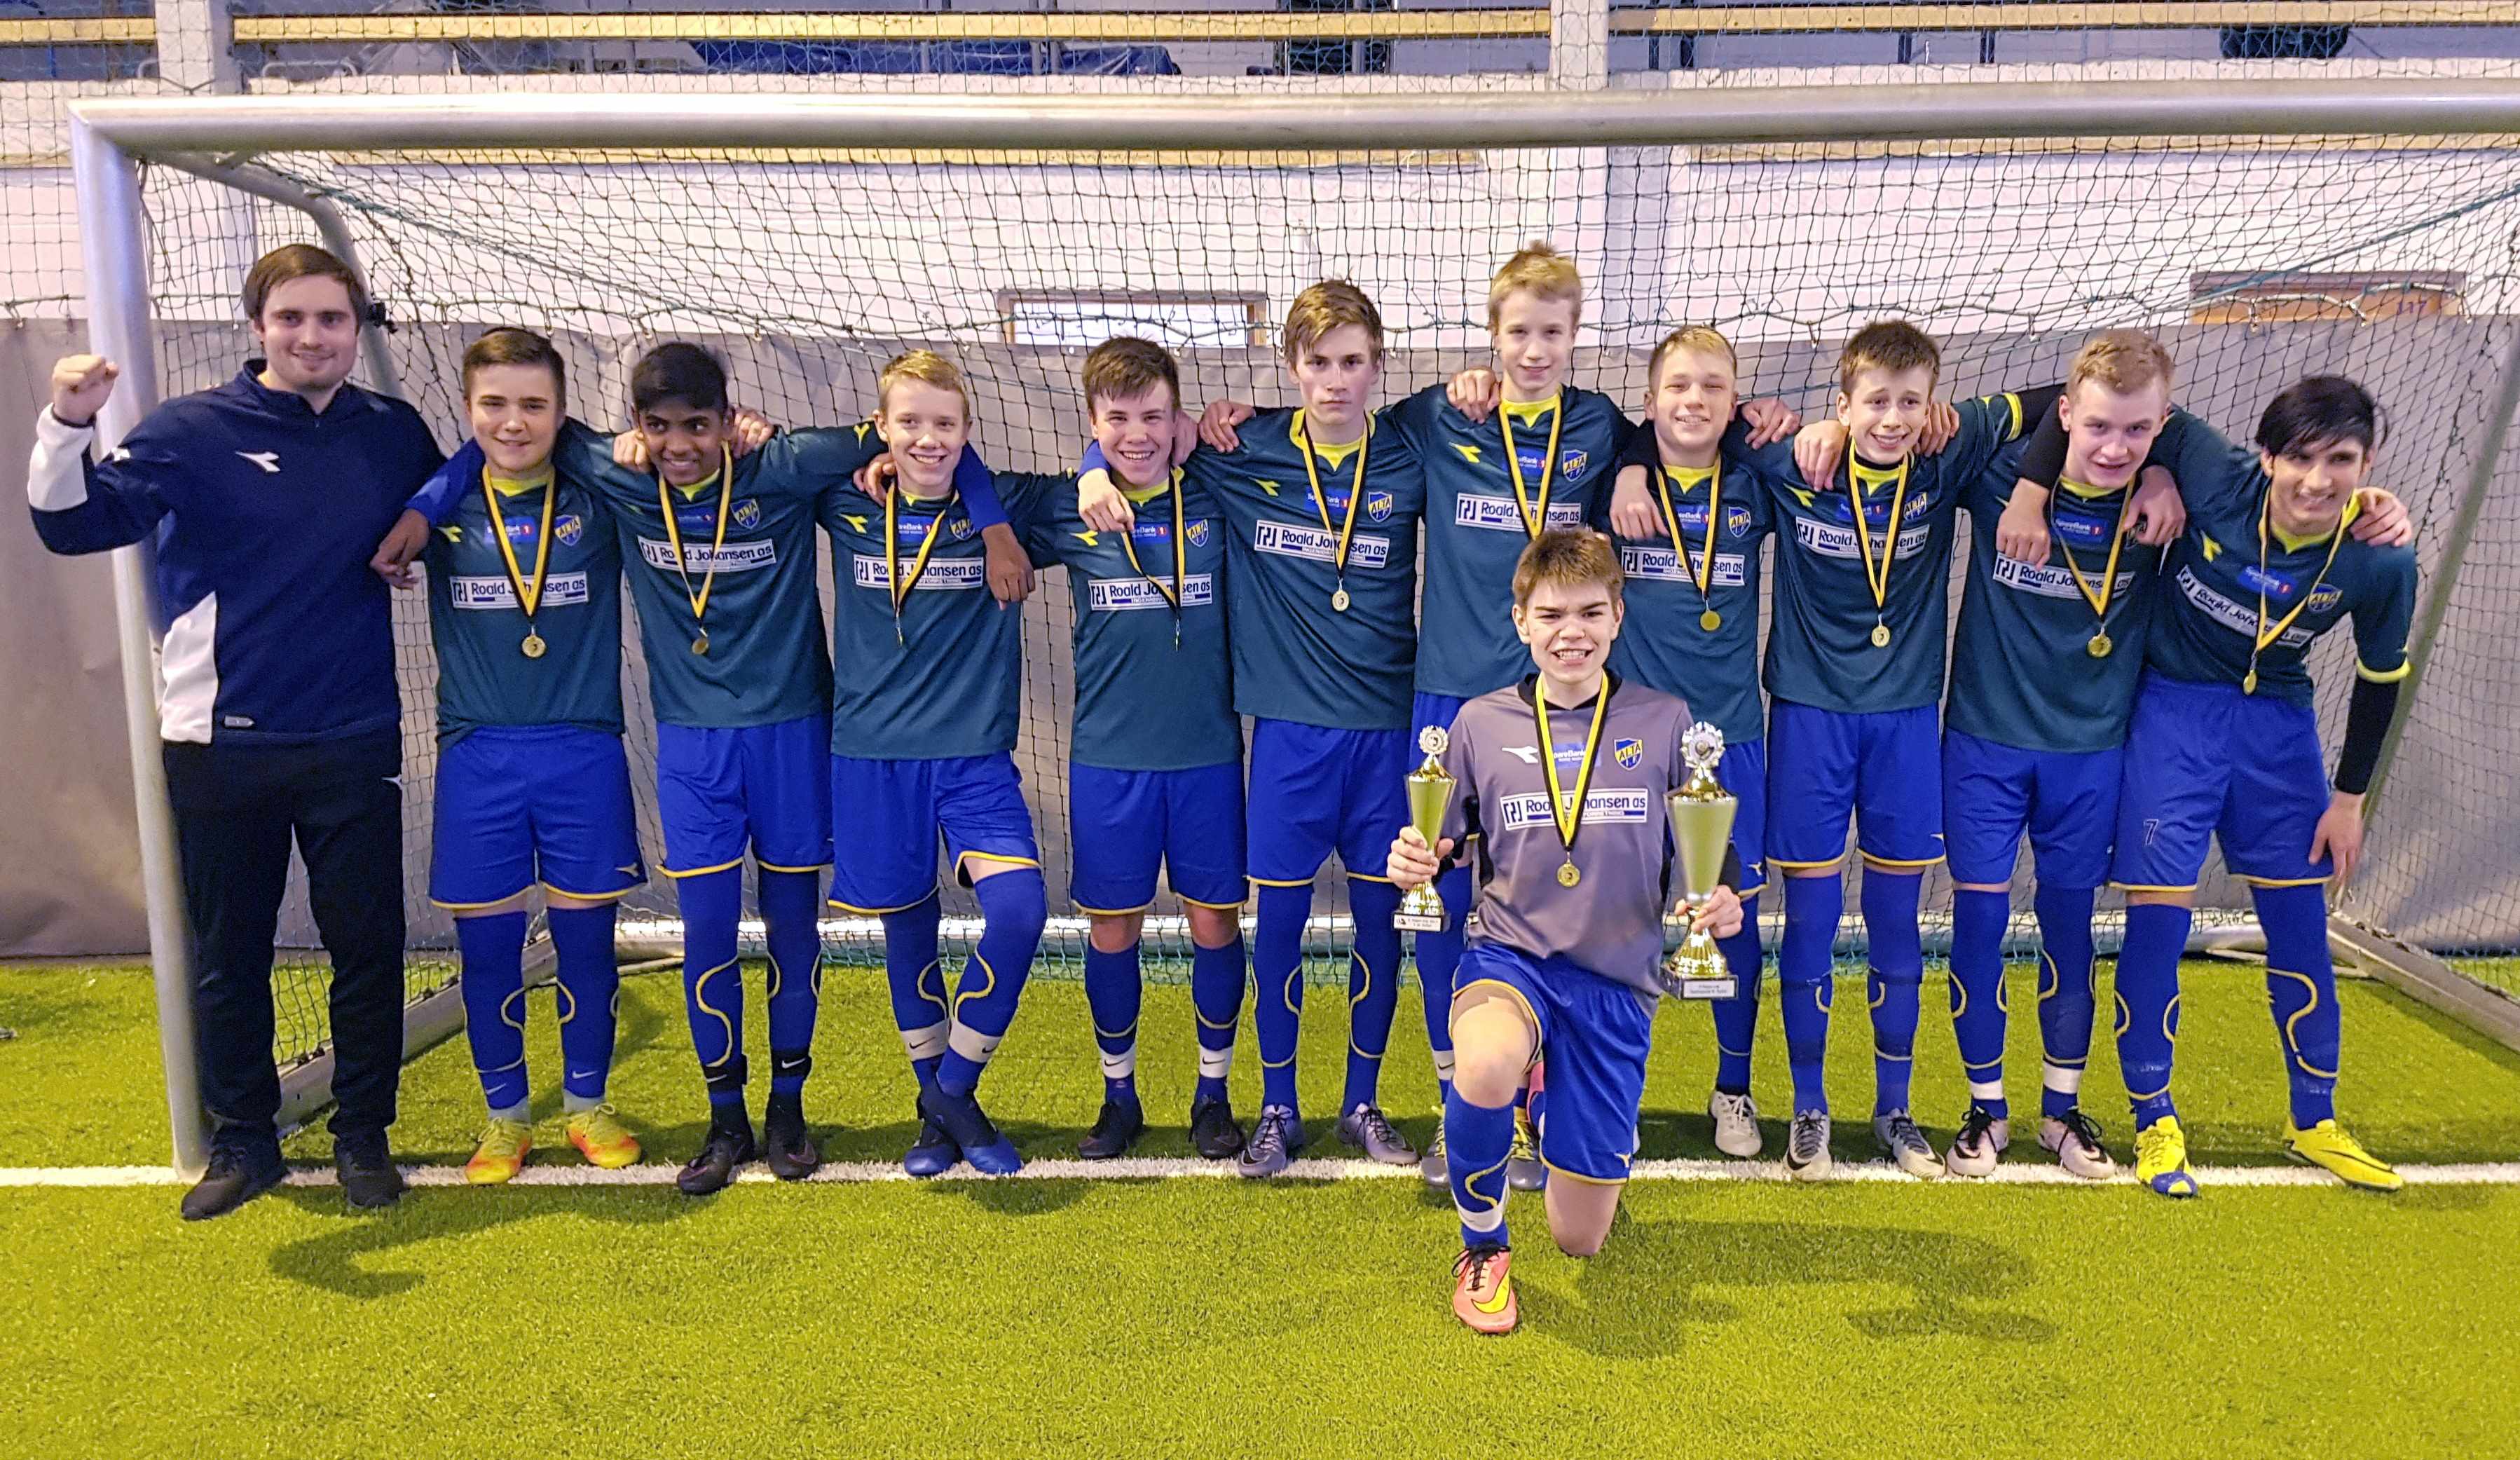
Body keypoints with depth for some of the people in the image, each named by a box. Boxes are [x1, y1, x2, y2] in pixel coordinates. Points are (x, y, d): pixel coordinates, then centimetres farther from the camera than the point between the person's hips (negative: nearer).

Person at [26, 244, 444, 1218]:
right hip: (221, 745, -1)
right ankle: (242, 1141, 26)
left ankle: (363, 1136, 21)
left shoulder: (394, 434, 5)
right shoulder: (192, 432, -3)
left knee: (368, 947, 6)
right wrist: (67, 427, -29)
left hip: (355, 743, 1)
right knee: (227, 955, 10)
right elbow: (75, 522, -13)